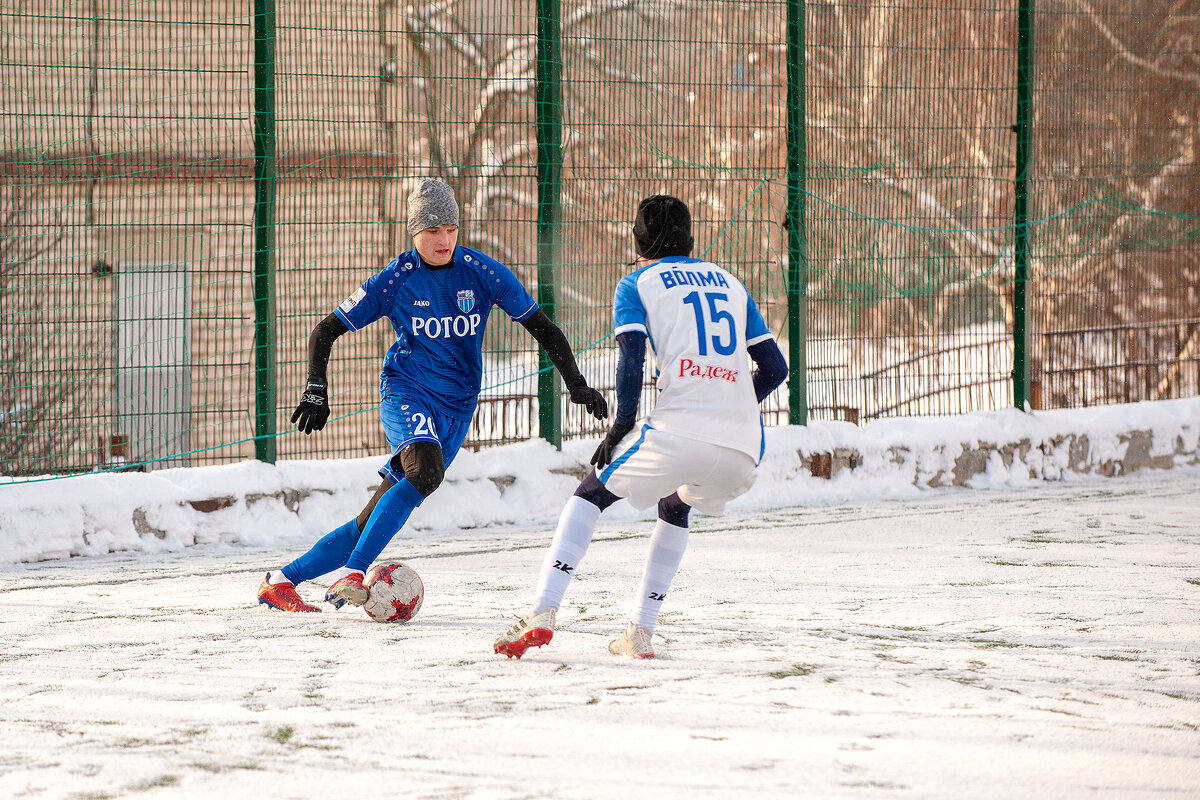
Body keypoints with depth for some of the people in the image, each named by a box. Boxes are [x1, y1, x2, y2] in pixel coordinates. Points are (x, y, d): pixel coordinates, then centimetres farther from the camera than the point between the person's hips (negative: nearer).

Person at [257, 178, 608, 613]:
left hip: (457, 407, 3)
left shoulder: (484, 273, -3)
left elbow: (542, 328, 5)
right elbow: (326, 331, 2)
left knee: (374, 521, -4)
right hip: (406, 393, -3)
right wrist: (316, 392, -11)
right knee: (426, 467, -35)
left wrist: (576, 384, -4)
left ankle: (282, 579, 6)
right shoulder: (395, 279, -6)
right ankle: (350, 573, -34)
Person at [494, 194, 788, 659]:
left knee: (592, 494, 16)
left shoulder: (637, 284, 12)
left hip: (680, 430, -4)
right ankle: (640, 632, 22)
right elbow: (775, 367, 21)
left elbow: (631, 361, -3)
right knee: (676, 507, 33)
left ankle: (541, 617, 0)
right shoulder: (729, 283, 25)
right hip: (744, 446, 4)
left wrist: (623, 426, 9)